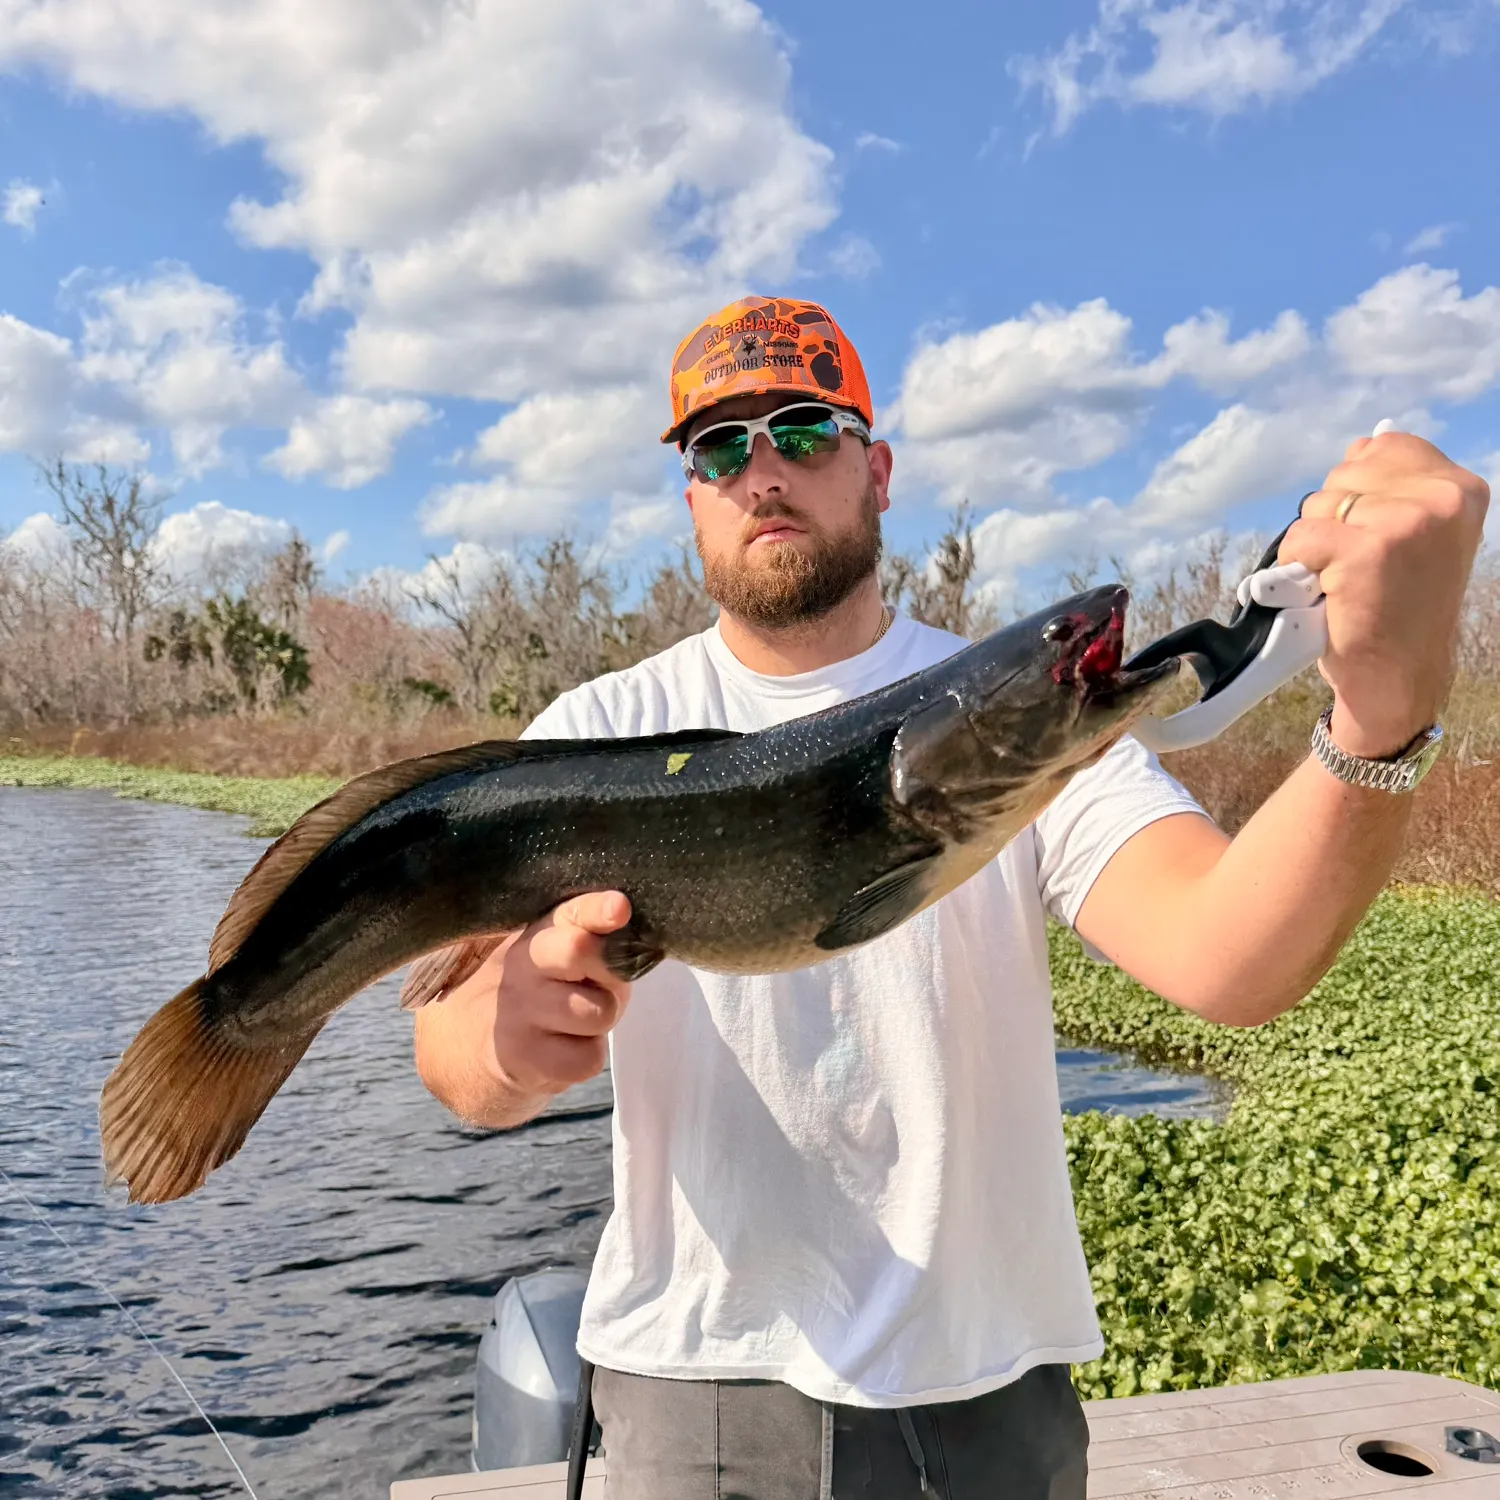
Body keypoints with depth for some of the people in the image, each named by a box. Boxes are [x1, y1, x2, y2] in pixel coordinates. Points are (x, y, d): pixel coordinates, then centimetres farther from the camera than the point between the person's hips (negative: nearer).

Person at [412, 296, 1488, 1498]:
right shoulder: (598, 736, -5)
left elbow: (1230, 963, -22)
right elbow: (452, 1046, -16)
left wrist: (1384, 711, -40)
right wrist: (509, 1031, -39)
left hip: (988, 1383, 1)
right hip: (698, 1377, 0)